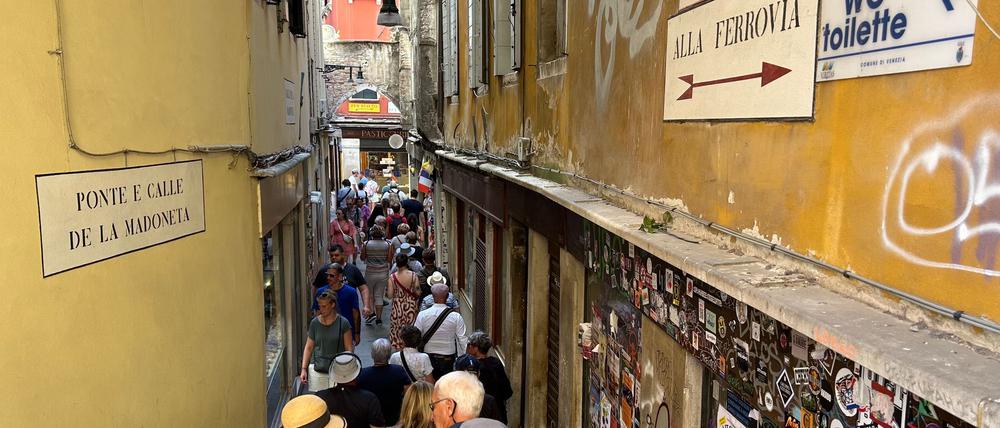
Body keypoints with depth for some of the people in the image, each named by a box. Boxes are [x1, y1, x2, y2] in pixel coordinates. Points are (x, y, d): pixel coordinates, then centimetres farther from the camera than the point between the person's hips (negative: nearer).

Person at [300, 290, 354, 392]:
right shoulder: (314, 323, 4)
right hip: (316, 370, 2)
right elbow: (309, 347, 9)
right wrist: (304, 369, 3)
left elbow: (349, 349, 0)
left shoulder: (343, 323, -3)